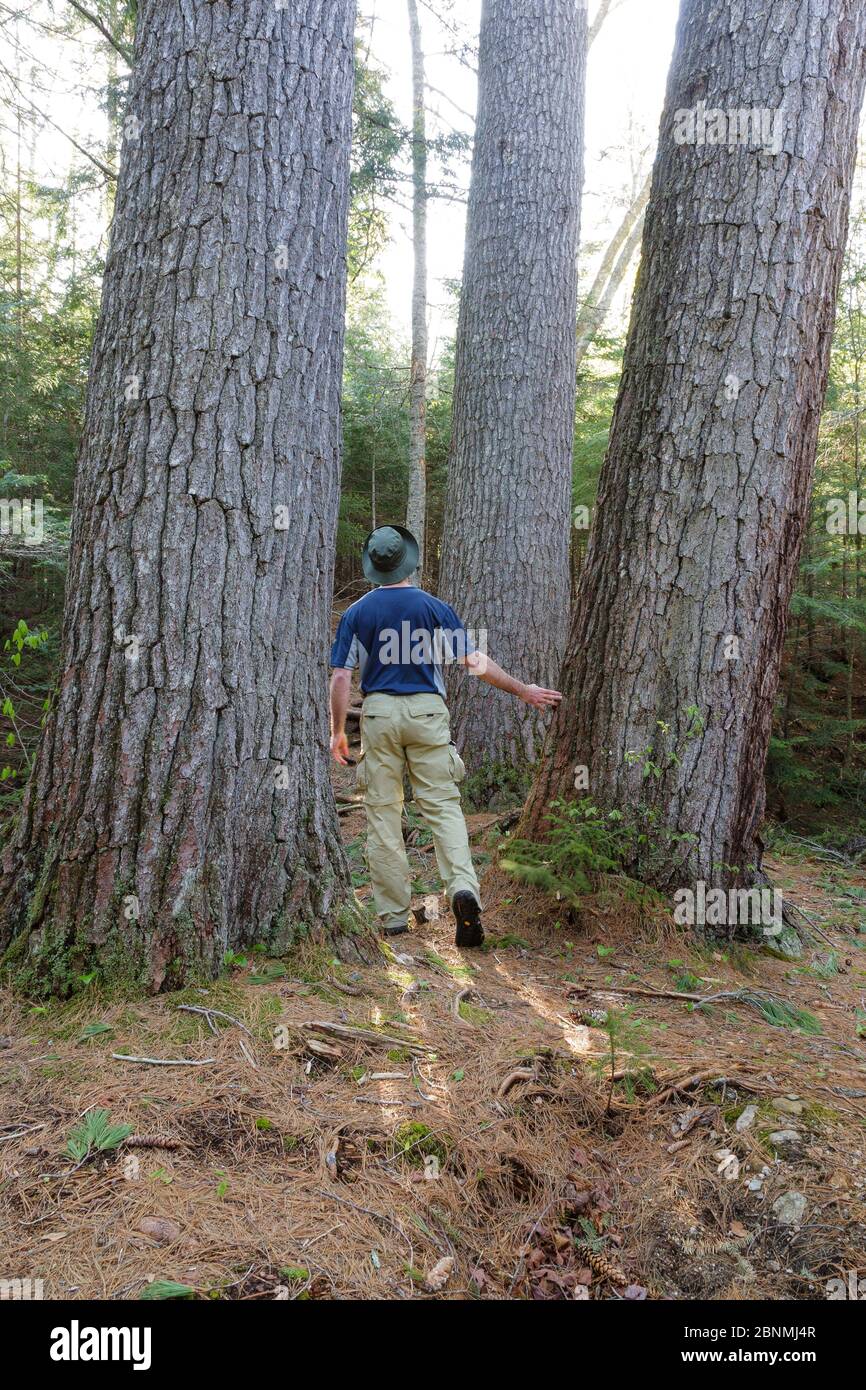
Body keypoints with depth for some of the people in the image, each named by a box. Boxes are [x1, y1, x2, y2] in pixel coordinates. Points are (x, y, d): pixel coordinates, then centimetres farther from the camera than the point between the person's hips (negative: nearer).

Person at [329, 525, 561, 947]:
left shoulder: (355, 613, 4)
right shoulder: (433, 606, 2)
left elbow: (341, 677, -1)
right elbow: (475, 661, -2)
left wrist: (337, 732, 7)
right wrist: (523, 690, 7)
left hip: (378, 713, 1)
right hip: (427, 711, 0)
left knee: (383, 815, 6)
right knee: (443, 806, 2)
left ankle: (393, 916, 10)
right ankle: (463, 887, -20)